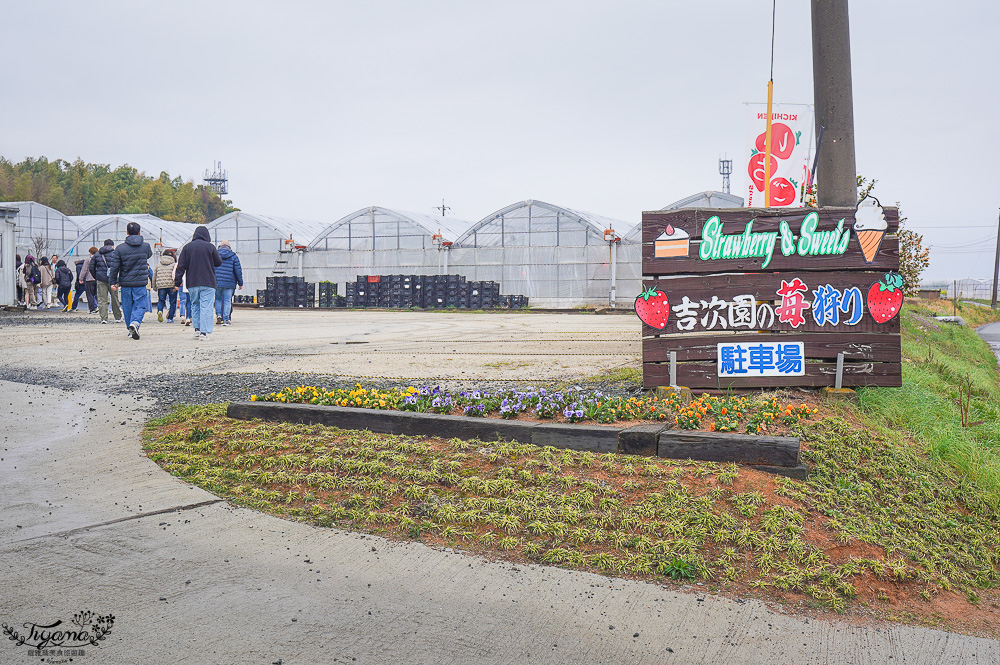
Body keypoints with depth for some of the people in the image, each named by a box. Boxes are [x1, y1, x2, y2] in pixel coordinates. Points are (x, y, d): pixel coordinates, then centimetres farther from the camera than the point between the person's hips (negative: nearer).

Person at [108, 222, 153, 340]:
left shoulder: (120, 248, -3)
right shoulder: (145, 246, -2)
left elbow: (114, 267, -3)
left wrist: (112, 282, 4)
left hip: (125, 283, 1)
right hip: (140, 283, -1)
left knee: (127, 306, 13)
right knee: (140, 305, 1)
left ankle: (130, 329, 18)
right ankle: (135, 322, -25)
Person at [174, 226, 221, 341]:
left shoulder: (187, 247, 5)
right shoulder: (210, 247, -2)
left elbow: (181, 266, 4)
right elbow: (219, 262, 5)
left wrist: (177, 282, 7)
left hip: (192, 283, 3)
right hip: (208, 284, -3)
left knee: (195, 306, 17)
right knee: (206, 307, -3)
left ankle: (197, 329, 14)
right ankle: (204, 332, -9)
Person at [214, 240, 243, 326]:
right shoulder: (233, 256, 3)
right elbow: (238, 270, 1)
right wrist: (240, 283, 8)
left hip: (217, 282, 1)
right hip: (229, 283, -1)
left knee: (218, 299, 19)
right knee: (227, 301, 2)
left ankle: (218, 314, 1)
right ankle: (225, 320, -1)